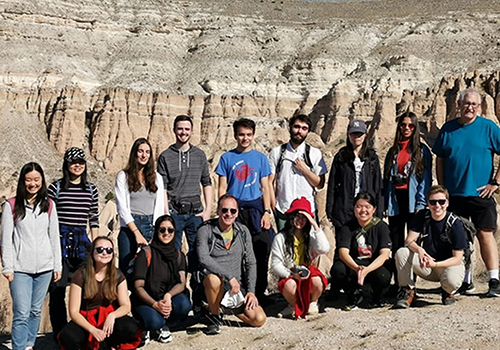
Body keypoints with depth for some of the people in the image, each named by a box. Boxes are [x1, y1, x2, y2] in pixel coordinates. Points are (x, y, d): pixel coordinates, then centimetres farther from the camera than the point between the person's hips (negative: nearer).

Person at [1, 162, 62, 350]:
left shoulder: (49, 205, 7)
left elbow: (54, 237, 10)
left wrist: (57, 266, 8)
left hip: (44, 267, 3)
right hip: (20, 269, -3)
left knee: (36, 311, 10)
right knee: (22, 314, -8)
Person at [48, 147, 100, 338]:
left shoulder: (91, 189, 11)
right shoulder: (55, 187, 1)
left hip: (81, 240, 3)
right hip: (59, 239, -3)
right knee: (57, 289, 1)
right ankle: (60, 333, 11)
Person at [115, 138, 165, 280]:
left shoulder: (157, 177, 13)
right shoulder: (123, 176, 3)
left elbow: (159, 207, 10)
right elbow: (122, 208, -3)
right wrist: (137, 233, -11)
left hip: (152, 226, 3)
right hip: (130, 227, -3)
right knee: (127, 270, -4)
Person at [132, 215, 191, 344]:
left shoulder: (179, 256, 7)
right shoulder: (146, 254, -6)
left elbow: (182, 283, -5)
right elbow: (138, 286, -10)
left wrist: (168, 296, -27)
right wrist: (155, 304, -27)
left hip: (168, 300, 3)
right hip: (145, 301, -3)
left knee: (184, 303, -31)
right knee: (154, 321, -36)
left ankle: (164, 326, 0)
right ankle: (145, 327, 3)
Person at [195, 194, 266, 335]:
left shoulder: (243, 232, 8)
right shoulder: (205, 231, -6)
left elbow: (251, 263, 10)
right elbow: (203, 259, -21)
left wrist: (251, 291, -1)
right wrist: (229, 276, -27)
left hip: (237, 286, 4)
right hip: (212, 283, -4)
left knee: (259, 319, -14)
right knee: (214, 278, -40)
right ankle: (214, 315, -10)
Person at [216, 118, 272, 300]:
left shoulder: (260, 158, 10)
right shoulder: (227, 158, 7)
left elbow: (265, 187, 10)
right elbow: (222, 188, 6)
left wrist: (267, 212, -1)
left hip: (255, 209, 1)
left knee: (261, 251, -3)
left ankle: (259, 292, 8)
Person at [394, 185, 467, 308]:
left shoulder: (455, 224, -16)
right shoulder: (422, 216, -5)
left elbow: (457, 258, -16)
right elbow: (409, 241, -10)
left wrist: (435, 264, -32)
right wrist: (419, 250, -34)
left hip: (449, 265, -3)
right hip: (425, 264, 3)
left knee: (452, 280, -37)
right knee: (401, 253, -22)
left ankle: (447, 291, 2)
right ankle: (407, 291, -6)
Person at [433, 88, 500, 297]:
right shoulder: (448, 129, 8)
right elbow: (440, 160, 13)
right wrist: (442, 189, 7)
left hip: (480, 193, -3)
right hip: (454, 194, 3)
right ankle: (465, 282, 18)